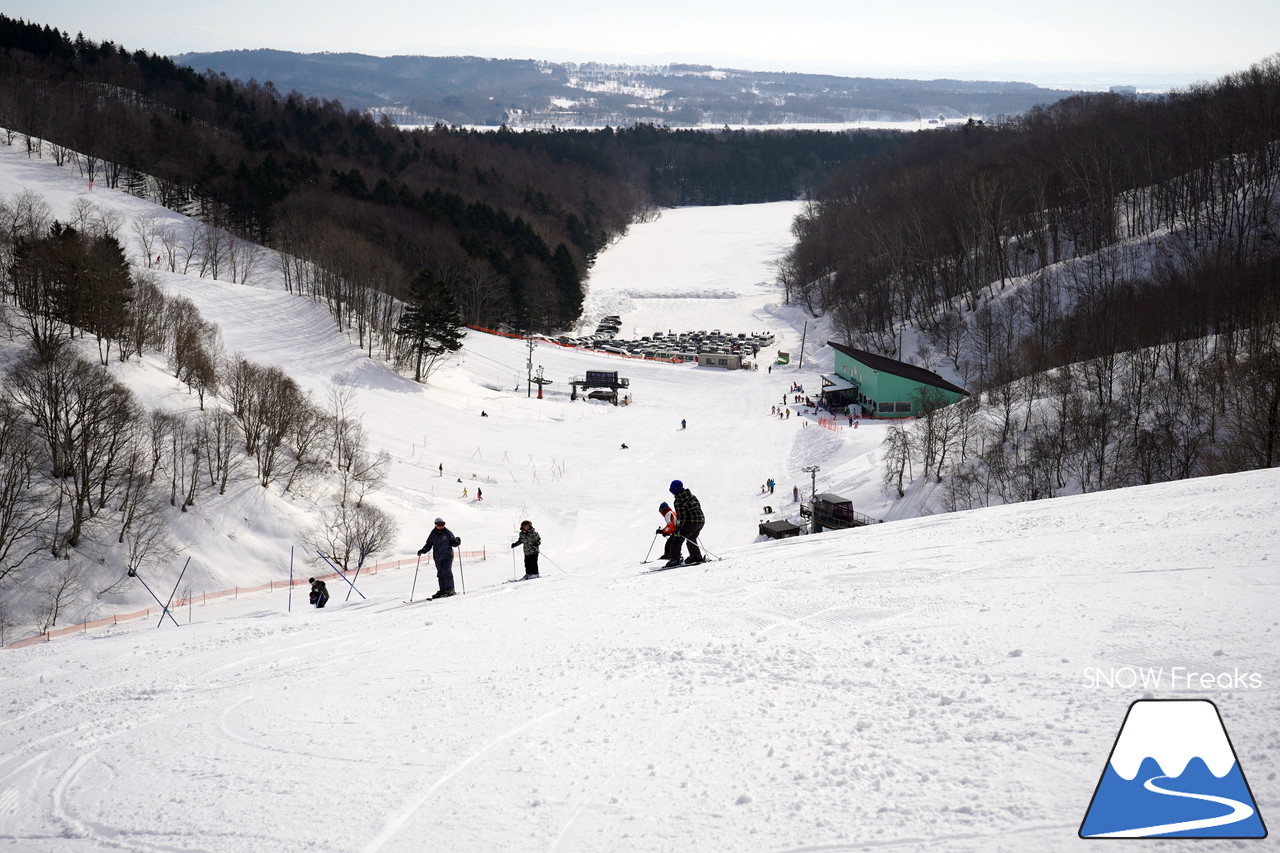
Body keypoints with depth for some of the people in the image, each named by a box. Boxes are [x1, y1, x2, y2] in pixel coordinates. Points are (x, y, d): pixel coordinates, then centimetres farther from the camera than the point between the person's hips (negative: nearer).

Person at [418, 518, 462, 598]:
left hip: (447, 556, -3)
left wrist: (457, 542, -16)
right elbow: (428, 545, 13)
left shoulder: (448, 533, 2)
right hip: (438, 557, 3)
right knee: (440, 574, 3)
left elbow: (453, 543, 5)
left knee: (446, 572, -13)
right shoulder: (433, 534, 8)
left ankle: (450, 590, -9)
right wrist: (422, 551, -1)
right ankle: (443, 590, 8)